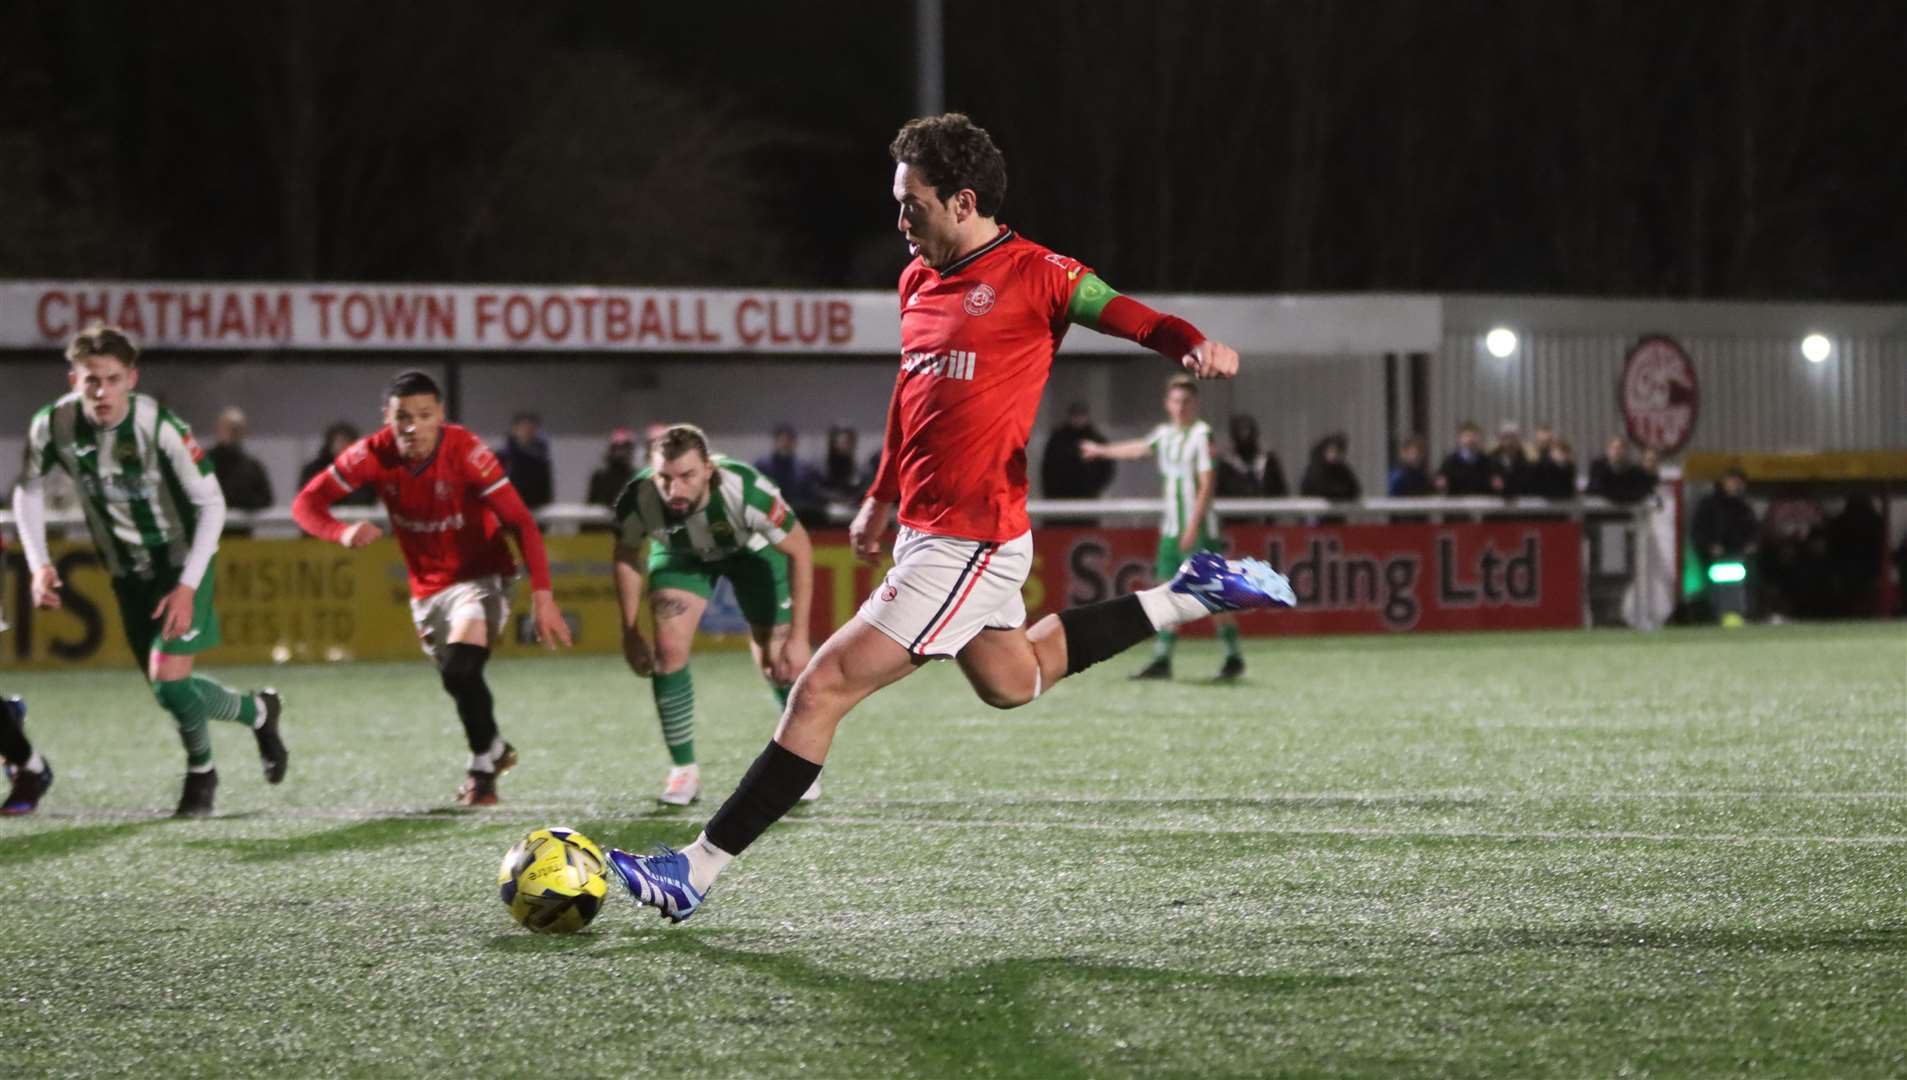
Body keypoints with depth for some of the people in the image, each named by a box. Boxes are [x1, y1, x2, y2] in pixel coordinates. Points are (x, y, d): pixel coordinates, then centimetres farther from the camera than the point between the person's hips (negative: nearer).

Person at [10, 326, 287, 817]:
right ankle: (258, 712, 38)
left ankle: (200, 768, 14)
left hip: (183, 560, -5)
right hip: (128, 569, 5)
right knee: (166, 690, 11)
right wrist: (40, 564, -8)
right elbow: (29, 489, 2)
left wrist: (187, 586, -23)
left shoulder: (161, 427, -28)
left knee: (168, 680, -16)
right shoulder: (53, 426, -17)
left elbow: (211, 504, -19)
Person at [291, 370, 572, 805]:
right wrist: (343, 533, -34)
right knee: (460, 683, 14)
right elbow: (306, 503, -12)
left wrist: (542, 596, -29)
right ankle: (494, 749, 45)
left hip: (480, 576, -4)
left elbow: (521, 523, -22)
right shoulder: (374, 455, -15)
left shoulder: (466, 451, -24)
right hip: (427, 588, 4)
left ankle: (484, 762, -3)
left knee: (461, 668, -26)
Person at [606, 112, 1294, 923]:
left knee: (823, 687, -11)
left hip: (968, 544, -10)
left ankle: (695, 872, -7)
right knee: (1012, 682, 28)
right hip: (926, 532, 10)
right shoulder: (919, 280, 12)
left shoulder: (1032, 275, -12)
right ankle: (1187, 598, 33)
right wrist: (882, 497, 31)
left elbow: (1133, 318, -21)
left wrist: (1197, 346, -41)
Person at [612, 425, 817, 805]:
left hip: (752, 549, -1)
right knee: (669, 649, -16)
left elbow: (800, 550, -27)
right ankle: (684, 770, 1)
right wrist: (630, 632, -6)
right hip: (681, 553, 2)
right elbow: (627, 556, -11)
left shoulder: (747, 491, -43)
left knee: (777, 663, -5)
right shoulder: (636, 500, -35)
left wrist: (798, 636, -27)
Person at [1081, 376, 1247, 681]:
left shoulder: (1202, 435, -10)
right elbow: (1138, 449, 34)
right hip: (1171, 529, 7)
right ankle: (1161, 660, 5)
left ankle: (1233, 656, 3)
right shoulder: (1165, 434, 12)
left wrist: (1193, 527, -21)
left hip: (1199, 530, -7)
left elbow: (1207, 484, -15)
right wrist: (1102, 451, 49)